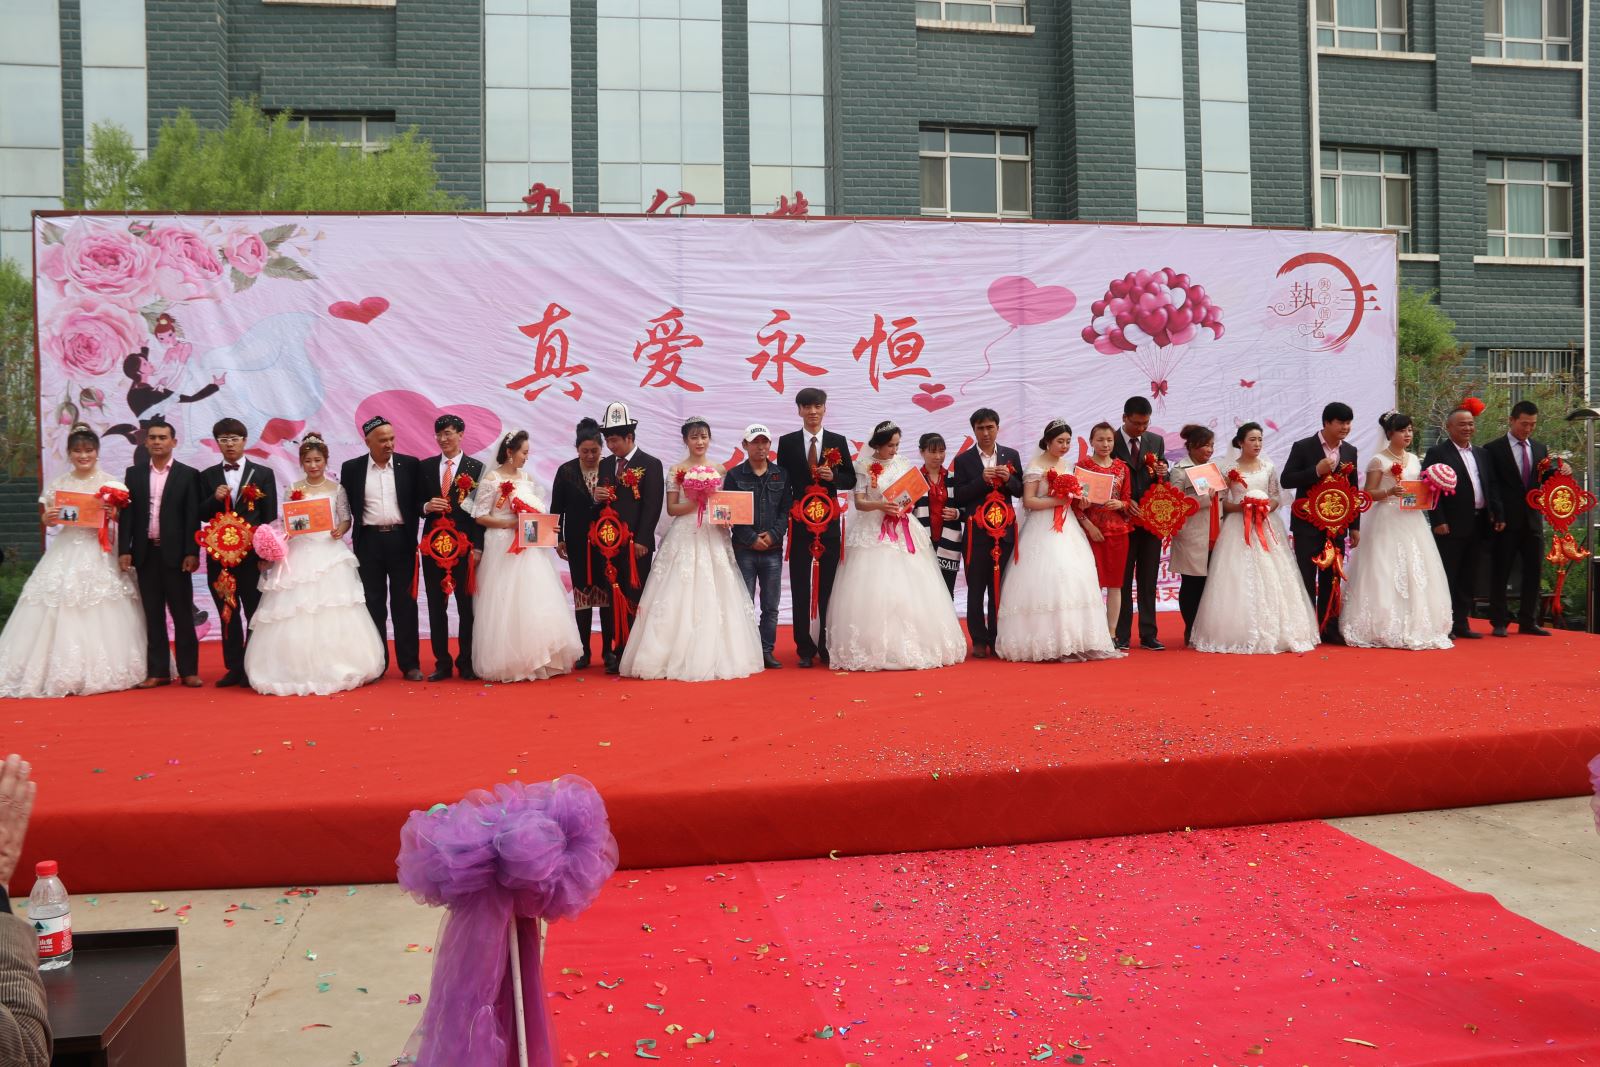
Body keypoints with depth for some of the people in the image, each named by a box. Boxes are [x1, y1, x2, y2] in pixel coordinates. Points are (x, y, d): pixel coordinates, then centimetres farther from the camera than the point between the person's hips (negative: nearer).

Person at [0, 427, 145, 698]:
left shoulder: (110, 483, 3)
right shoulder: (58, 484, 9)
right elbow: (47, 519, 13)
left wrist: (112, 512, -18)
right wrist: (49, 517, -9)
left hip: (100, 554, -2)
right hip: (66, 553, 2)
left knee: (102, 614, -6)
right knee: (61, 613, -4)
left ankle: (101, 673, 3)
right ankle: (63, 674, 1)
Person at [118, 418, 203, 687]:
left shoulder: (188, 475, 1)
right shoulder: (133, 473, 9)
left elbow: (193, 517, -4)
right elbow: (127, 513, 6)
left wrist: (192, 553, -10)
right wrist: (124, 549, -2)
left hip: (175, 553, -3)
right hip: (145, 553, 3)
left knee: (183, 614, 2)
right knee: (153, 615, 7)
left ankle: (189, 670, 7)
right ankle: (157, 671, 12)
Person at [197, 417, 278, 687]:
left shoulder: (263, 474, 2)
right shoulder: (207, 476, 9)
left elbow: (270, 518, -1)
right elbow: (202, 515, 6)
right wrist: (214, 499, -14)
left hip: (252, 554, -3)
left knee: (255, 614, 2)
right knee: (227, 614, 8)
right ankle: (234, 668, 15)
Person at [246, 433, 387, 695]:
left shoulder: (336, 489, 4)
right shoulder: (294, 490, 7)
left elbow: (346, 518, 5)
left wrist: (341, 529, -15)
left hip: (330, 554, -1)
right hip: (300, 555, 1)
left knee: (334, 614, -3)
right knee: (297, 615, -2)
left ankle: (335, 670, 7)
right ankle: (300, 672, 6)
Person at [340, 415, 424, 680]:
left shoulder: (409, 464, 3)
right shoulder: (351, 468, 4)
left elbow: (419, 501, 5)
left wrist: (412, 535, -5)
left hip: (401, 541, -1)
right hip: (369, 542, 1)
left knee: (404, 603, 2)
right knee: (374, 604, 7)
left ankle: (410, 663, 7)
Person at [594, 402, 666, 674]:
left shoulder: (651, 465, -2)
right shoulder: (605, 465, 14)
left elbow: (652, 506, -8)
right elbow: (600, 503, 19)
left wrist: (642, 541, -14)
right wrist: (596, 497, -5)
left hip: (637, 546, -5)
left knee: (634, 599, -1)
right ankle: (611, 654, 8)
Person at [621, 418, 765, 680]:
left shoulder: (718, 470, 12)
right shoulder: (677, 469, 2)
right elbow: (671, 508, -1)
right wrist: (695, 501, -16)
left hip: (713, 538, 3)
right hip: (685, 538, -3)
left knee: (714, 596, 0)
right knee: (682, 597, -6)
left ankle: (713, 656, 6)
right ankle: (680, 657, -1)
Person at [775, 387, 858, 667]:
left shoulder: (838, 442, 6)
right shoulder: (787, 442, 3)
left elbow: (851, 479, 6)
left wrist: (833, 476, -15)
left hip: (829, 521, 1)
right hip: (799, 521, -1)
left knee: (828, 585, 5)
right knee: (800, 587, 3)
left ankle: (827, 644, 13)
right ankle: (805, 647, 10)